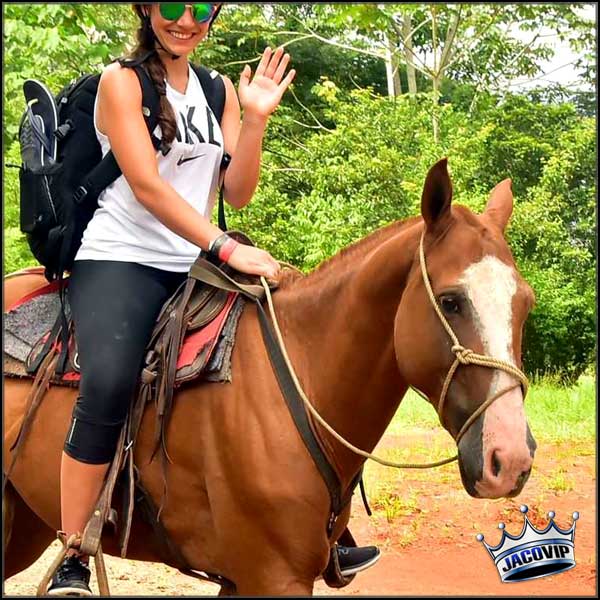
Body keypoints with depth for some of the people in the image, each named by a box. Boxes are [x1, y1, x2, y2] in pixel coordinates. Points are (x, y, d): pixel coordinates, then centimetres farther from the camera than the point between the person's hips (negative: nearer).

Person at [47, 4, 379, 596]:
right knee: (108, 381, -34)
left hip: (194, 268, 6)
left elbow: (237, 193, 7)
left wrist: (254, 118, -8)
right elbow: (146, 185, -15)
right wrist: (226, 248, -24)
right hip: (120, 260, -6)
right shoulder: (121, 80, -3)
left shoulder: (219, 91, 14)